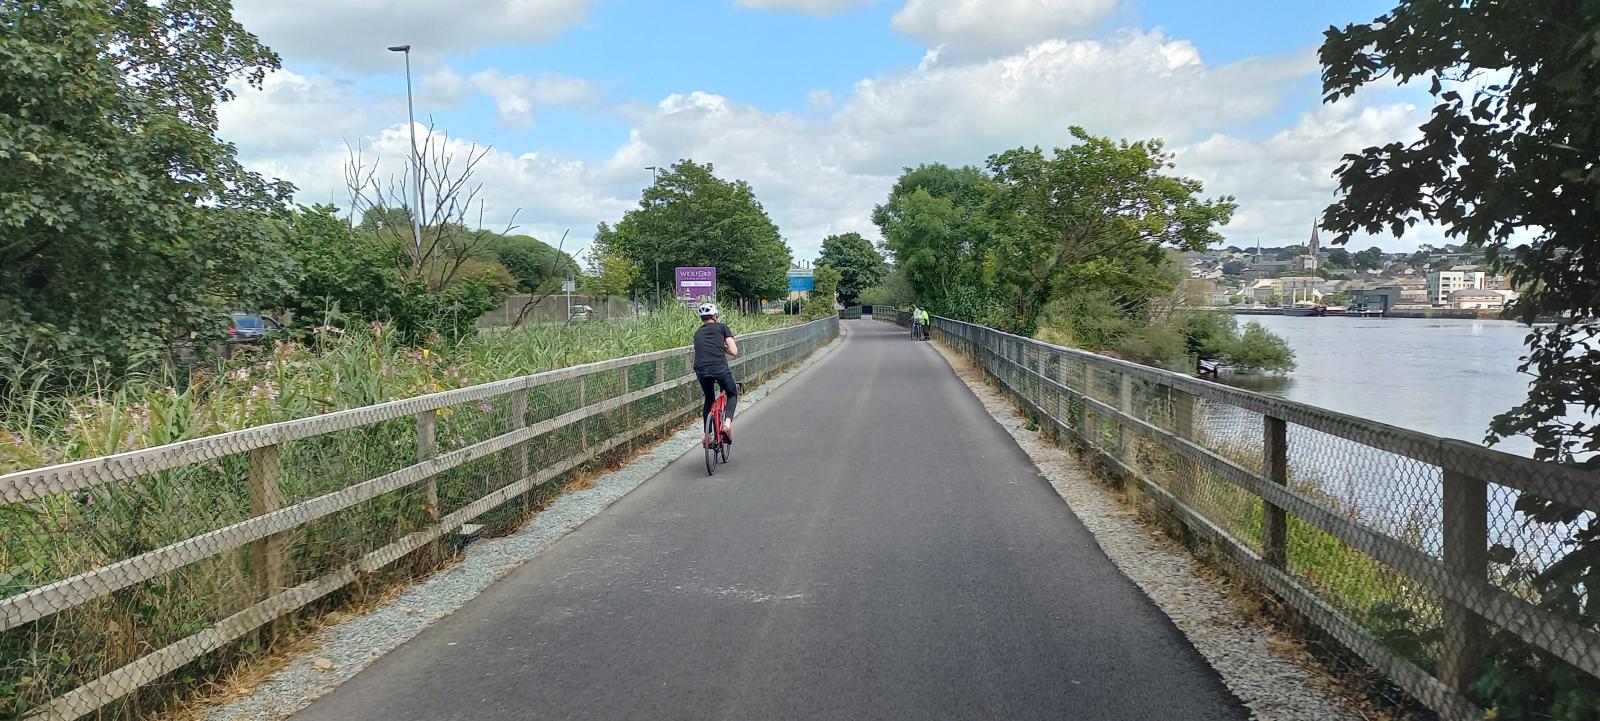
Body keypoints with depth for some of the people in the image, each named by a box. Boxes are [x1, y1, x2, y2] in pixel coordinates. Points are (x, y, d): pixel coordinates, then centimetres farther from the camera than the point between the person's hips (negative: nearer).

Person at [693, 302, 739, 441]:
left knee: (709, 400, 26)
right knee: (732, 394, 22)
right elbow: (734, 351, 5)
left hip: (701, 370, 3)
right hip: (720, 368, -3)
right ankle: (727, 423, 0)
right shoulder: (722, 327, 12)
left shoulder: (698, 332, 24)